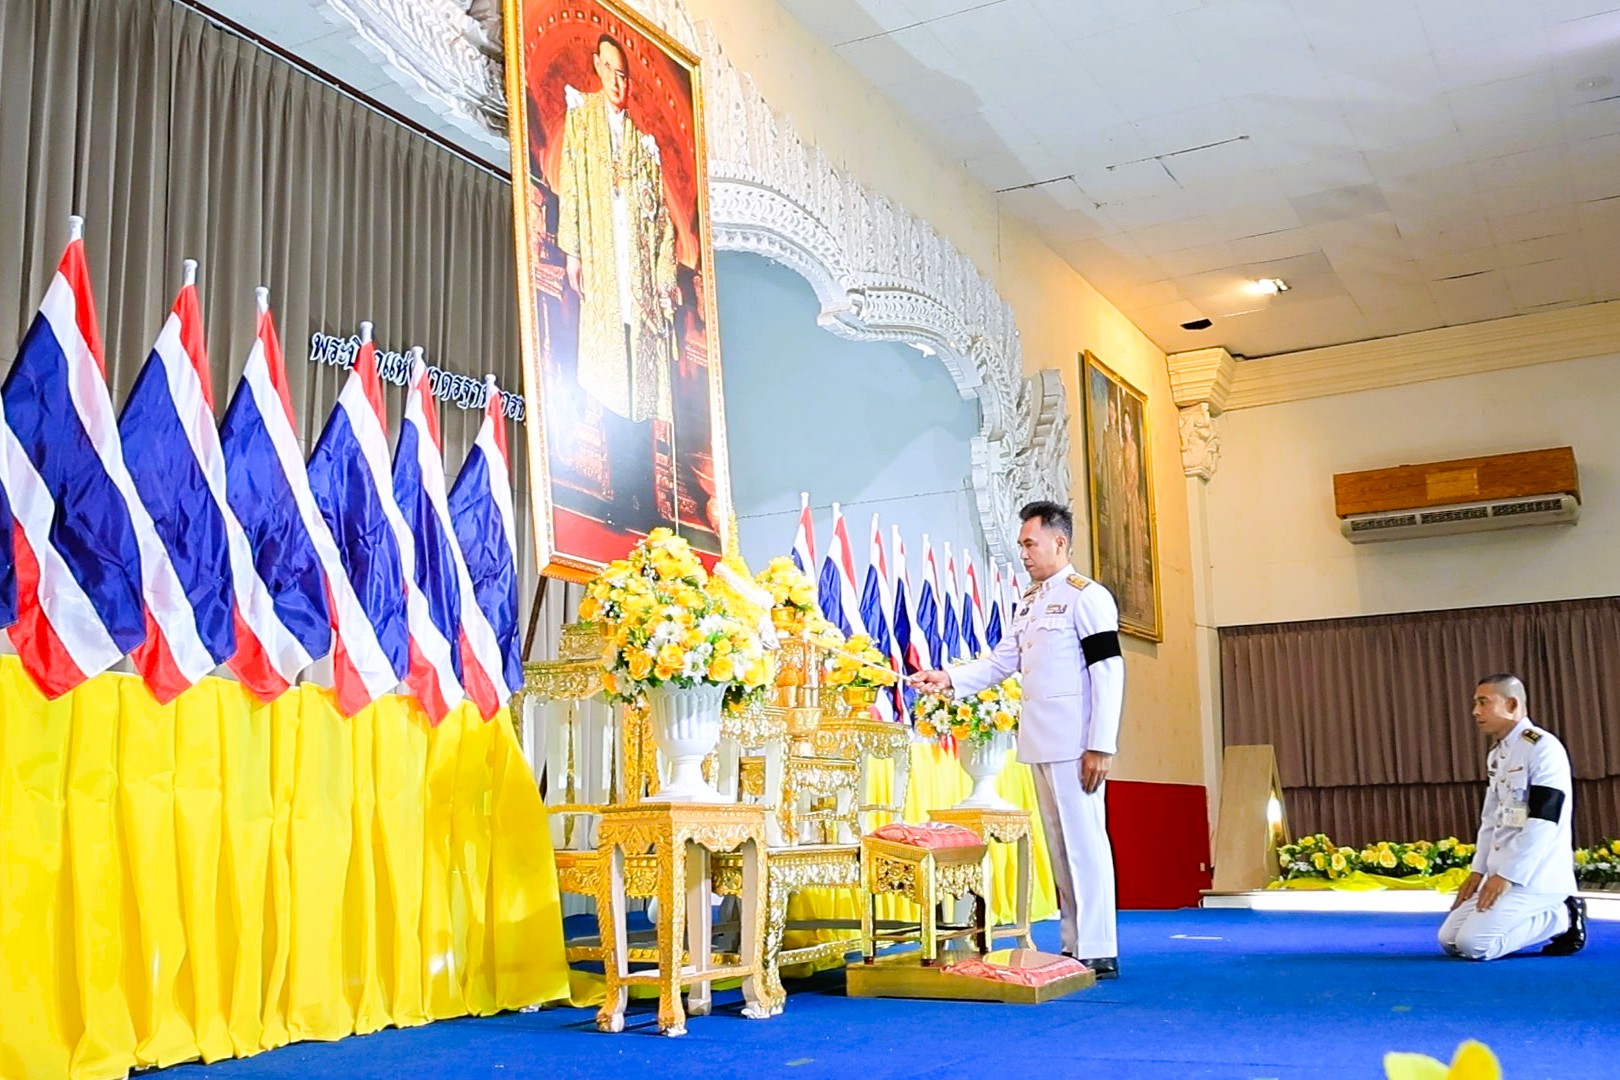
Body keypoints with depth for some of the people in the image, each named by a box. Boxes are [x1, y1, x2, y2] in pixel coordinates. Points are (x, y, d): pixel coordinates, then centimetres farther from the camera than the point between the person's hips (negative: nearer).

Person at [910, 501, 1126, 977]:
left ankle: (1098, 952, -1)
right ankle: (1073, 946, 17)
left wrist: (1101, 746, -16)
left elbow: (1108, 673, -12)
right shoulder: (1029, 601, 17)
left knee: (1084, 840, -6)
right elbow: (1001, 661, 16)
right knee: (1059, 844, 10)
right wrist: (949, 679, 1)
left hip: (1074, 743, -8)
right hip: (1041, 741, 8)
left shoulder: (1086, 596, -7)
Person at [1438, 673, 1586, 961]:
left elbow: (1543, 821, -20)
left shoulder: (1543, 747, -14)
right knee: (1449, 941, 2)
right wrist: (1478, 871, 8)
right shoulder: (1497, 755, 15)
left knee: (1473, 944, -21)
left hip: (1534, 876, -9)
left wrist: (1507, 875, -20)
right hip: (1503, 872, 9)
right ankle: (1553, 914, 10)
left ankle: (1563, 918, -1)